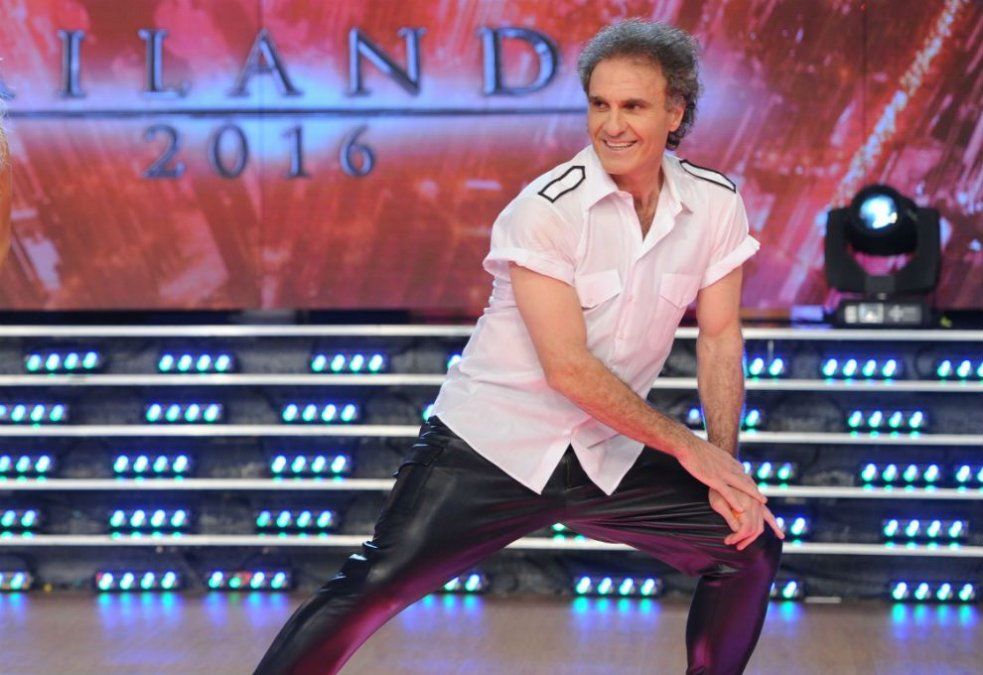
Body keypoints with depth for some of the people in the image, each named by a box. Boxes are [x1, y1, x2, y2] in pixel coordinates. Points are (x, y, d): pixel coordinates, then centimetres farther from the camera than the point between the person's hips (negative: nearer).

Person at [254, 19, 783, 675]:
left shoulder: (716, 204, -2)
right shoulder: (547, 208, -16)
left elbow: (720, 336, 4)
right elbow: (569, 368, -19)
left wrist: (724, 468, -7)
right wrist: (687, 446, -14)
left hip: (612, 456, 5)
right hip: (492, 446, -5)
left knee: (751, 548, -3)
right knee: (373, 589, -16)